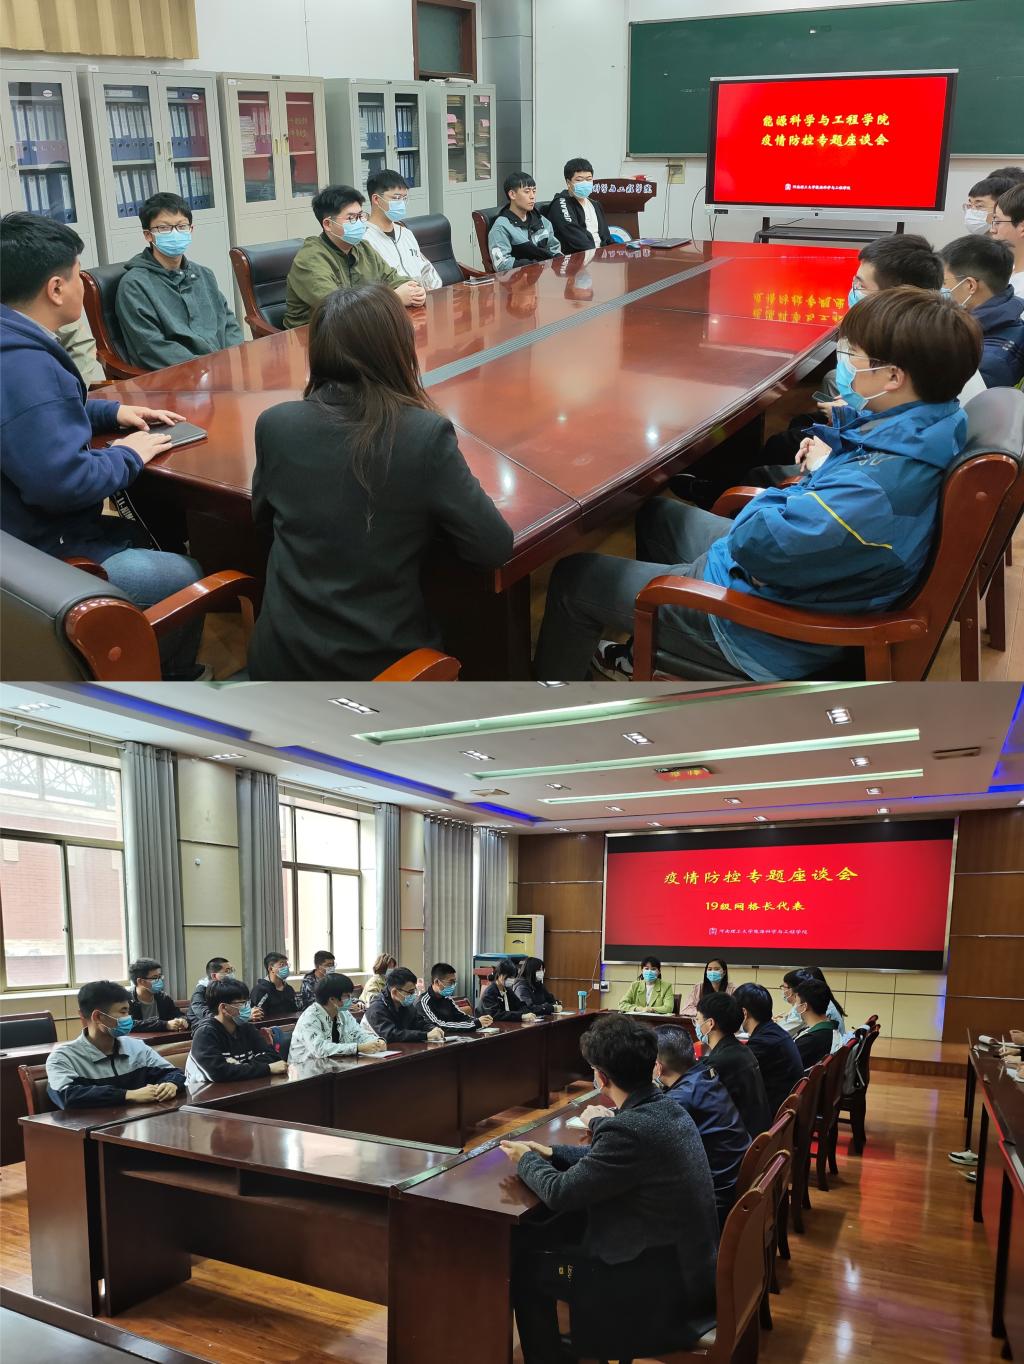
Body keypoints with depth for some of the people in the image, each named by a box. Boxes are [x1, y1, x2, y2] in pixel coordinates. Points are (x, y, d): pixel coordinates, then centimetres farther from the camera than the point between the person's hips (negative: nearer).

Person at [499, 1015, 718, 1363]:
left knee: (525, 1269, 3)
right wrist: (551, 1153, 11)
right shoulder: (669, 1109, 0)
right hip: (689, 1262, 9)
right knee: (560, 1234, 22)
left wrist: (527, 1160, 0)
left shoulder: (630, 1129, -28)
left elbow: (559, 1193, -18)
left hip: (666, 1285, -9)